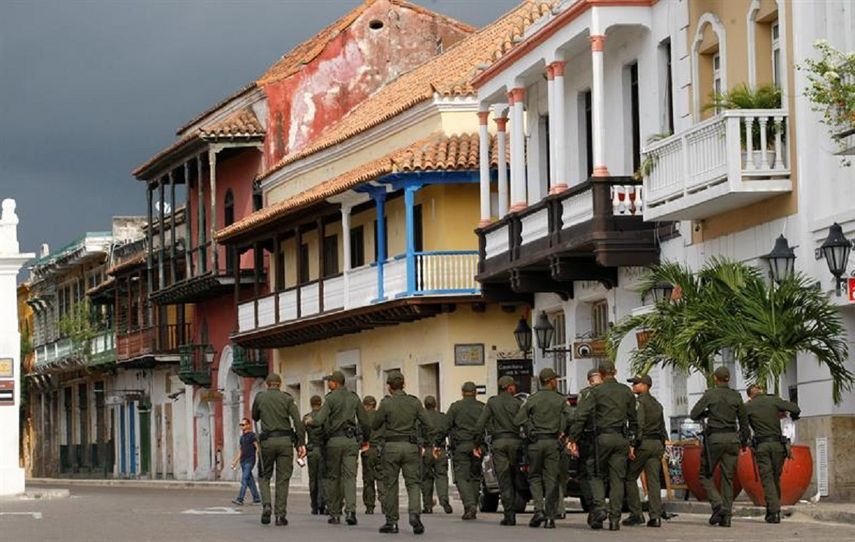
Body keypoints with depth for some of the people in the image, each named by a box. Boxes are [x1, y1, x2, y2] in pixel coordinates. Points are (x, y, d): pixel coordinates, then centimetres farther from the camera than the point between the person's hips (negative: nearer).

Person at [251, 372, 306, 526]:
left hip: (267, 440, 0)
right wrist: (301, 443, -6)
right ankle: (281, 515, 1)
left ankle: (266, 505, -9)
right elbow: (298, 421, -6)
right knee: (283, 479, 5)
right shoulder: (287, 398, 3)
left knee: (264, 476, 14)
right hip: (285, 440, 0)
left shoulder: (260, 397, 5)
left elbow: (255, 417, 21)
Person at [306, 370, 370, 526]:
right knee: (349, 476, -2)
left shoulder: (331, 398, -7)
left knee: (333, 477, 7)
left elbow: (319, 420, -14)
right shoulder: (354, 398, 7)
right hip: (351, 440, 3)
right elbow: (364, 421, 9)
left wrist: (309, 421, 7)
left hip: (334, 440, -3)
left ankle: (334, 513, 10)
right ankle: (350, 510, -20)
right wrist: (365, 439, 22)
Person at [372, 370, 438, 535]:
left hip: (391, 446, -2)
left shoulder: (386, 403, -6)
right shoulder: (414, 402, 2)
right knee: (413, 482, 4)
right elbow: (428, 424, -1)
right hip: (411, 447, 2)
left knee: (391, 484, 7)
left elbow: (374, 426, 1)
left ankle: (391, 522, 10)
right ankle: (414, 514, -19)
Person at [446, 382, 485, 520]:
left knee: (461, 477, -4)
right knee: (475, 477, 12)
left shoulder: (455, 407, 2)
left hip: (461, 446, -3)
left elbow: (446, 427, -2)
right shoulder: (482, 407, 8)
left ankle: (470, 505, -23)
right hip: (477, 446, 3)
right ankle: (472, 509, 11)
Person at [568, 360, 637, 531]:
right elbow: (633, 419, 16)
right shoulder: (626, 391, 10)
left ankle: (599, 507, -12)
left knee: (598, 475, 11)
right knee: (617, 478, 3)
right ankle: (615, 518, -1)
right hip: (622, 439, 3)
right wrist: (632, 442, 24)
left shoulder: (597, 392, -2)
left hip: (603, 437, -3)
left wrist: (573, 439, -5)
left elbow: (581, 416, -8)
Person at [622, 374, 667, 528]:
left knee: (630, 478, 3)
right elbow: (662, 427, 20)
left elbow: (638, 425, -18)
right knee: (653, 480, 2)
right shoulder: (657, 404, 18)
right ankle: (656, 516, -5)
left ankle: (636, 514, -1)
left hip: (643, 444, -7)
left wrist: (632, 445, -20)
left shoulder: (639, 402, -8)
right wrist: (662, 448, 23)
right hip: (657, 444, 7)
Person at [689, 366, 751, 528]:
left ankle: (718, 505, -12)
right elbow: (744, 420, 10)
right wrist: (744, 440, 22)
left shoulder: (710, 394, -5)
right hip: (732, 438, 3)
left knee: (705, 474, 9)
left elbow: (694, 415, -3)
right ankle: (726, 516, 1)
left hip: (715, 437, -3)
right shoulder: (736, 396, 4)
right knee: (728, 477, 7)